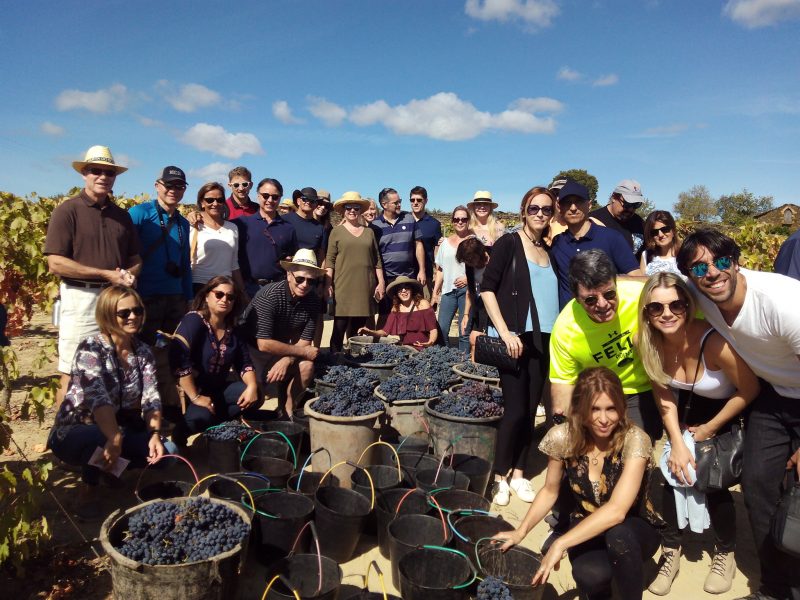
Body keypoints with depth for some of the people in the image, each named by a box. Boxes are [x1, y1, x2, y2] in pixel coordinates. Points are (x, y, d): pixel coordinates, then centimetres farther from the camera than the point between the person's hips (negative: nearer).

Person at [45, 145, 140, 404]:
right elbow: (55, 263, -10)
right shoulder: (67, 210, -1)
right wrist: (107, 274, -13)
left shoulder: (122, 215, 15)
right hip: (81, 299, -5)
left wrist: (129, 275, -5)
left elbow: (136, 260, 18)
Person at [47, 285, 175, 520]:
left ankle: (109, 468, 12)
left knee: (166, 450, -16)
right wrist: (115, 439, -49)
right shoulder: (91, 348, -19)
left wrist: (155, 434, -28)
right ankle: (88, 490, -9)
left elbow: (151, 398, -10)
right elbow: (98, 398, -35)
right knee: (101, 438, -39)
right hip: (75, 434, -6)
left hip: (121, 430, 6)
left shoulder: (143, 351, -1)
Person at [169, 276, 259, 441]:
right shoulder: (193, 320, -15)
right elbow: (178, 360, -27)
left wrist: (252, 386, -16)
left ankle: (209, 426, -13)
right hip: (187, 391, -7)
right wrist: (195, 398, -28)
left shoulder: (233, 329, 6)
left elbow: (244, 363, 6)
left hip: (217, 389, 7)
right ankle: (182, 431, -1)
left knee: (254, 395, -13)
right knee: (201, 417, -34)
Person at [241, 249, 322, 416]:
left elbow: (305, 342, -9)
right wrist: (303, 351, -23)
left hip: (280, 350, 5)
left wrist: (287, 360, -29)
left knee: (306, 366, -18)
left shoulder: (313, 300, -11)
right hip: (252, 348, -5)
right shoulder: (269, 295, -28)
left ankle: (287, 411, 1)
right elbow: (264, 344, -30)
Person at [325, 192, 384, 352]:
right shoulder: (337, 231, 5)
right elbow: (330, 260, 0)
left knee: (357, 328, 6)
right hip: (343, 287, -3)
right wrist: (328, 284, -8)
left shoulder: (369, 232, 14)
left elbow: (377, 260, 14)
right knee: (339, 328, -6)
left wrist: (381, 282, 7)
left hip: (365, 287, 3)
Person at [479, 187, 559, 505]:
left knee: (530, 409, 9)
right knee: (515, 409, -4)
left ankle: (519, 475, 22)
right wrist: (505, 332, -17)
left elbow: (551, 296, 17)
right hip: (515, 338, -5)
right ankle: (499, 477, 13)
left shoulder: (549, 251, 12)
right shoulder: (509, 243, -5)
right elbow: (487, 288, -10)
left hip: (543, 341, 5)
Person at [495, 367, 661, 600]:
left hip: (634, 530, -2)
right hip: (587, 529, 2)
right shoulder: (563, 437, -17)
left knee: (617, 533, -37)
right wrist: (520, 531, -11)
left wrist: (560, 544, -36)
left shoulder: (634, 440, -26)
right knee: (590, 576, -30)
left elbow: (616, 510, -34)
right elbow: (549, 491, 0)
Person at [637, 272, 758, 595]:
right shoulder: (650, 343, -22)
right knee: (676, 471, -6)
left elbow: (750, 390, -21)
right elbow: (665, 399, -8)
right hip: (689, 408, 4)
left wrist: (709, 429, -12)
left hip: (728, 411, -3)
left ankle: (725, 554, 20)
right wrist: (677, 444, -13)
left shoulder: (712, 341, -37)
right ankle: (670, 551, 14)